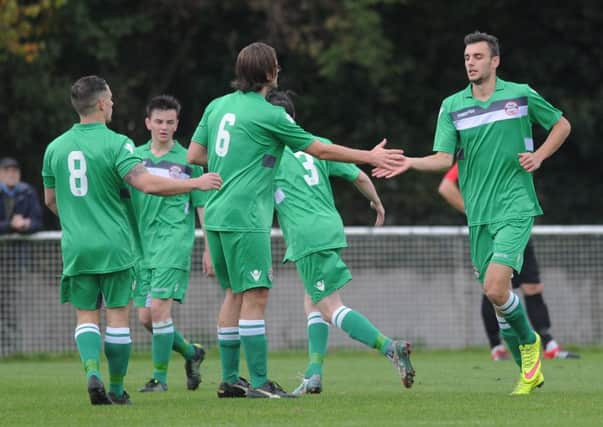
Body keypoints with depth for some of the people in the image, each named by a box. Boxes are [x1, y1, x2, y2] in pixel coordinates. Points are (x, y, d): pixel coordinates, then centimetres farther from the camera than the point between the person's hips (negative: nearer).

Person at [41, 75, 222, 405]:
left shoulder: (55, 148, 6)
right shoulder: (115, 143, -10)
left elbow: (50, 199, 16)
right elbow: (146, 183, -21)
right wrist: (196, 183, -13)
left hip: (76, 246, 4)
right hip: (113, 245, -3)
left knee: (86, 315, 9)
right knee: (117, 316, 5)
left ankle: (92, 369, -14)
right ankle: (116, 389, 9)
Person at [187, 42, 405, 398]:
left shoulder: (218, 105, 10)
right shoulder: (269, 115, -10)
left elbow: (194, 155, 15)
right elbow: (320, 150, -3)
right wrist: (370, 157, 5)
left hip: (217, 215, 8)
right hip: (245, 218, -8)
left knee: (235, 294, 14)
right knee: (255, 295, -7)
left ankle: (229, 379, 16)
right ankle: (260, 382, -10)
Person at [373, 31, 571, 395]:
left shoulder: (521, 95, 1)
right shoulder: (453, 106, 6)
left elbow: (562, 125, 14)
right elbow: (444, 159, -1)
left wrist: (539, 156, -1)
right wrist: (411, 163, -18)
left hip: (515, 206, -4)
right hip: (479, 213, 4)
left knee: (496, 289, -20)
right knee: (495, 295, 4)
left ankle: (529, 340, 9)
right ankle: (530, 370, 19)